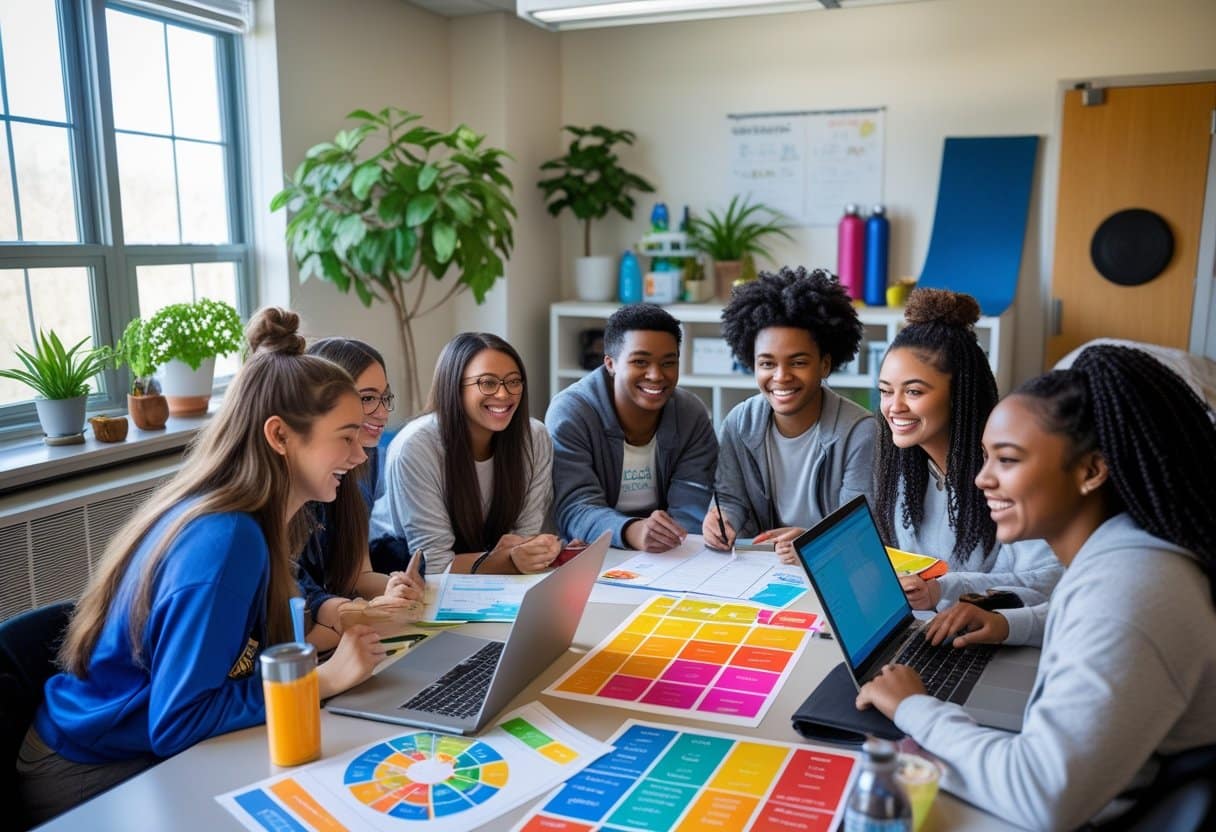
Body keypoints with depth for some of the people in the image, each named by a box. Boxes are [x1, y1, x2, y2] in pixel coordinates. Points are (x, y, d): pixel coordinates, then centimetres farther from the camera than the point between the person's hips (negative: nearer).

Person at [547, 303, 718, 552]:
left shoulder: (692, 415, -2)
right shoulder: (568, 414, -12)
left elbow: (692, 509, -10)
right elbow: (576, 510, -21)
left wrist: (667, 534, -32)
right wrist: (631, 531, -40)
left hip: (673, 560, 2)